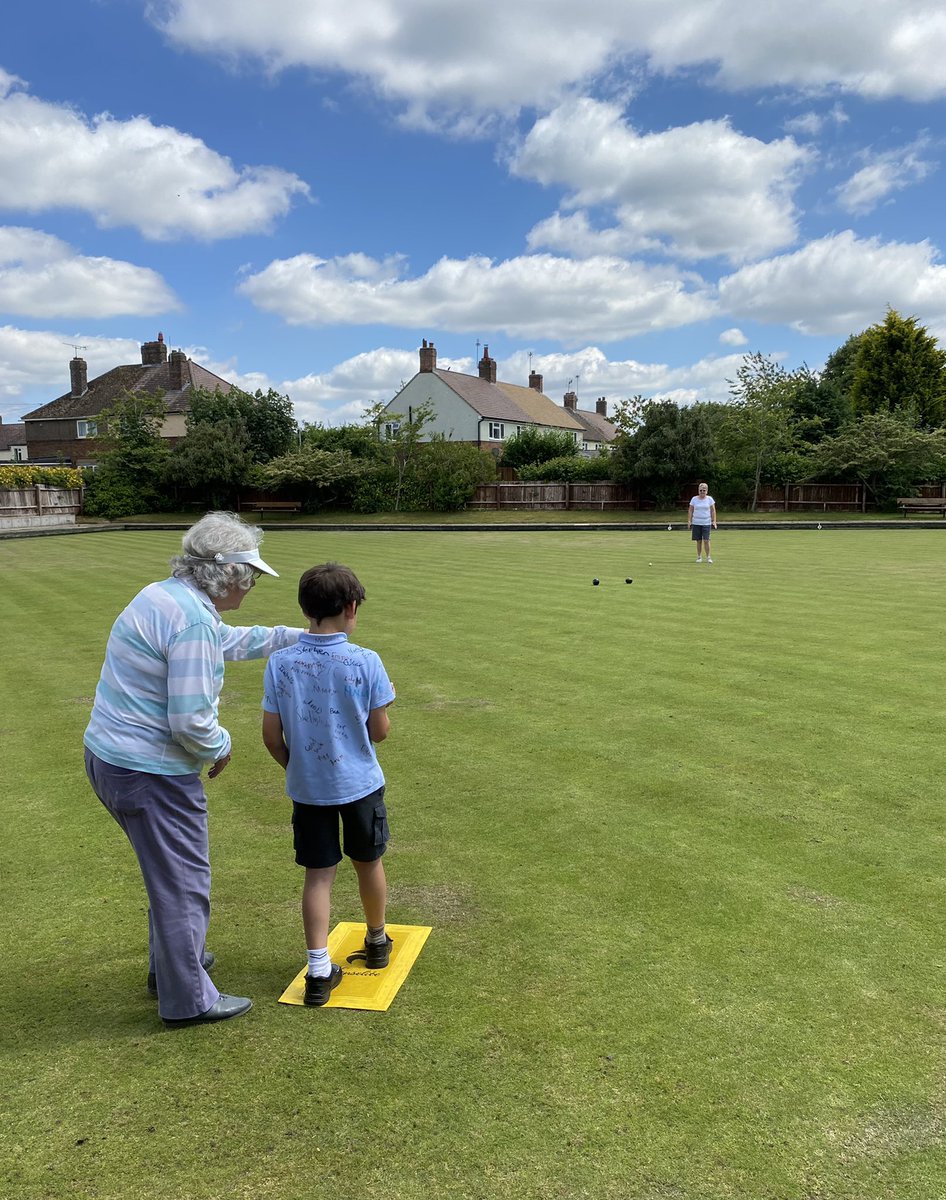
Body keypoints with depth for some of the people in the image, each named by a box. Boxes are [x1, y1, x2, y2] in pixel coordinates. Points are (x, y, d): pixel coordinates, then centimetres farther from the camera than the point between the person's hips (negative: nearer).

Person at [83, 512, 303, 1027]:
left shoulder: (165, 596, 8)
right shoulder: (192, 620, -24)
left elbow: (229, 640, 24)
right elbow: (191, 721, -26)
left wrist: (297, 636, 24)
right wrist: (221, 746, -5)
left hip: (108, 757, 10)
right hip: (150, 772, -10)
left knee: (170, 869, 27)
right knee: (183, 883, 6)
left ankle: (170, 962, 44)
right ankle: (188, 999, 22)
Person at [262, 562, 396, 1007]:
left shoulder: (279, 663, -10)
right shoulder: (366, 662, -17)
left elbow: (271, 736, -4)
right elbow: (380, 731, -10)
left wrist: (295, 768, 13)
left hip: (307, 789, 1)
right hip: (360, 784, -1)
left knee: (318, 874, 11)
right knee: (368, 863, 19)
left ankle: (319, 970, 9)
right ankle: (377, 942, 39)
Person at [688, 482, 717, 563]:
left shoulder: (710, 499, 4)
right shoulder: (694, 499, 5)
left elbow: (713, 511, 4)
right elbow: (690, 511, 7)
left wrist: (714, 521, -3)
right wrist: (689, 521, -2)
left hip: (707, 523, -1)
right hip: (696, 523, 1)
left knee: (706, 540, -9)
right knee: (699, 541, 4)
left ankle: (708, 557, 1)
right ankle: (699, 557, 14)